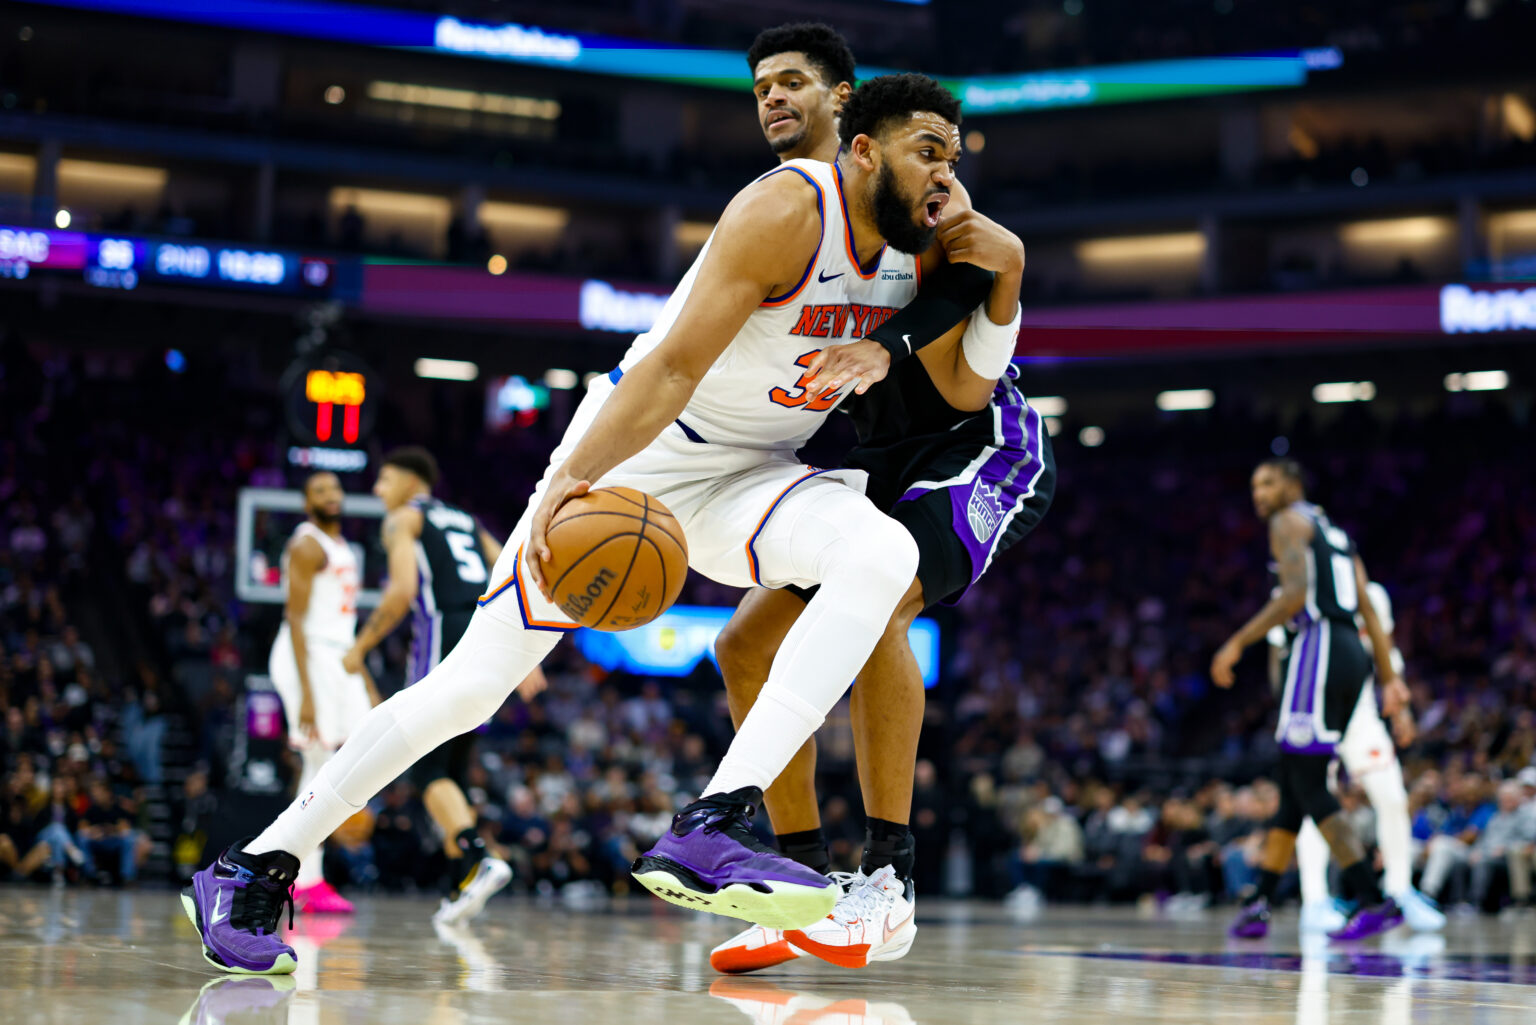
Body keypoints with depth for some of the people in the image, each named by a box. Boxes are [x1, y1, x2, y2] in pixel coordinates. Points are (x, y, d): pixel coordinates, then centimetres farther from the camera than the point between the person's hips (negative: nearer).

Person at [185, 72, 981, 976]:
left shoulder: (919, 246, 0)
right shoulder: (786, 213, -23)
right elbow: (673, 369, -30)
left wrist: (1002, 290, 1)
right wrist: (573, 478, -40)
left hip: (747, 474, 6)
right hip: (631, 452, -6)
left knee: (883, 554, -28)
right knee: (474, 682, -8)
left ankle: (711, 831, -36)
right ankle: (256, 868, 8)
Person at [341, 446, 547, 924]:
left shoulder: (403, 519, 7)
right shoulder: (467, 522, 27)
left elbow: (403, 589, -10)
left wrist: (361, 646, -1)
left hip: (443, 637, -7)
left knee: (427, 768, -6)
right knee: (452, 769, 14)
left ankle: (478, 861, -27)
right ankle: (463, 886, 8)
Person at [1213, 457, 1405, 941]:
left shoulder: (1289, 521, 1)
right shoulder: (1336, 533, 27)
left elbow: (1296, 592, -15)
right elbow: (1369, 611, 21)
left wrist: (1238, 642, -14)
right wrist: (1390, 677, 18)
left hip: (1320, 645, -9)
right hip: (1353, 654, 9)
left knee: (1309, 788, -11)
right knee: (1294, 784, 13)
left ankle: (1375, 901, -19)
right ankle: (1259, 903, 16)